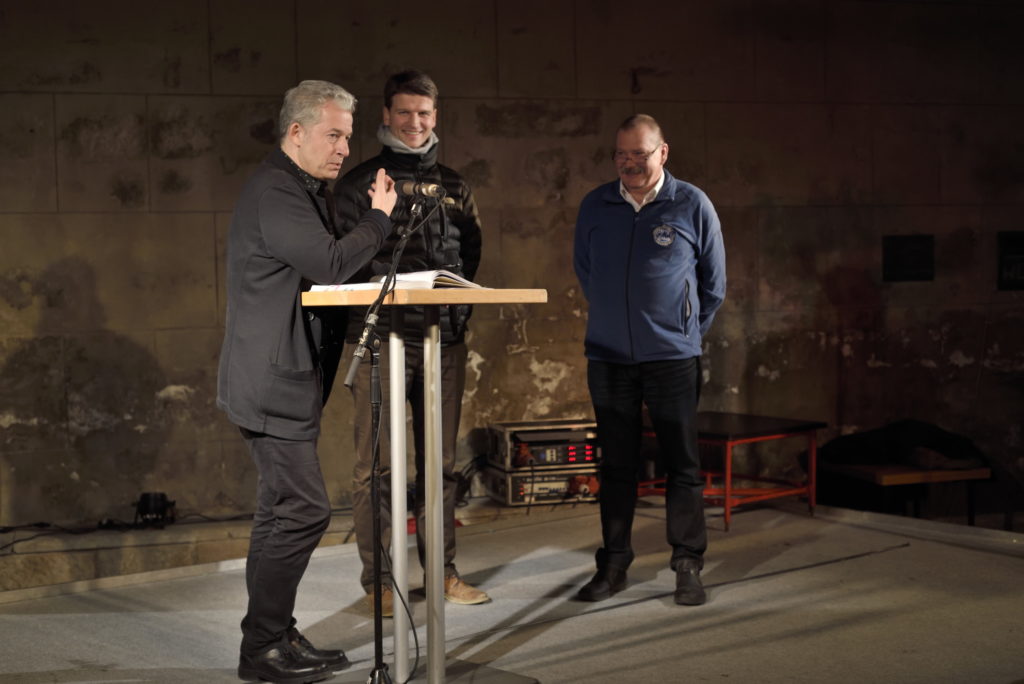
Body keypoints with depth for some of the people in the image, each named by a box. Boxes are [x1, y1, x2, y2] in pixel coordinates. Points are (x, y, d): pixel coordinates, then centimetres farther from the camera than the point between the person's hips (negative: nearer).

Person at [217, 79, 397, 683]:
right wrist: (379, 217, -11)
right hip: (274, 382, -11)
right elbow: (330, 264, -25)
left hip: (288, 378, 11)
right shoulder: (275, 192, -16)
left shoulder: (307, 191, 18)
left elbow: (325, 267, 17)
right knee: (302, 511, -10)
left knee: (283, 513, 14)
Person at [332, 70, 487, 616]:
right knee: (376, 463, -3)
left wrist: (457, 305, 5)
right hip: (381, 338, -4)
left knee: (441, 461, 9)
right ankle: (378, 580, 5)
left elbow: (472, 253, 19)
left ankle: (442, 571, 19)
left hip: (445, 337, 4)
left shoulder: (453, 186, 14)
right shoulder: (360, 183, 2)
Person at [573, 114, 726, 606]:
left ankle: (688, 566, 10)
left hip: (672, 357, -2)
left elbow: (713, 282, 8)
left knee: (683, 465, 1)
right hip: (608, 357, 2)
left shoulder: (692, 206, -2)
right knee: (616, 465, 9)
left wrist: (688, 333, 10)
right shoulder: (595, 207, 5)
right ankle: (612, 565, 17)